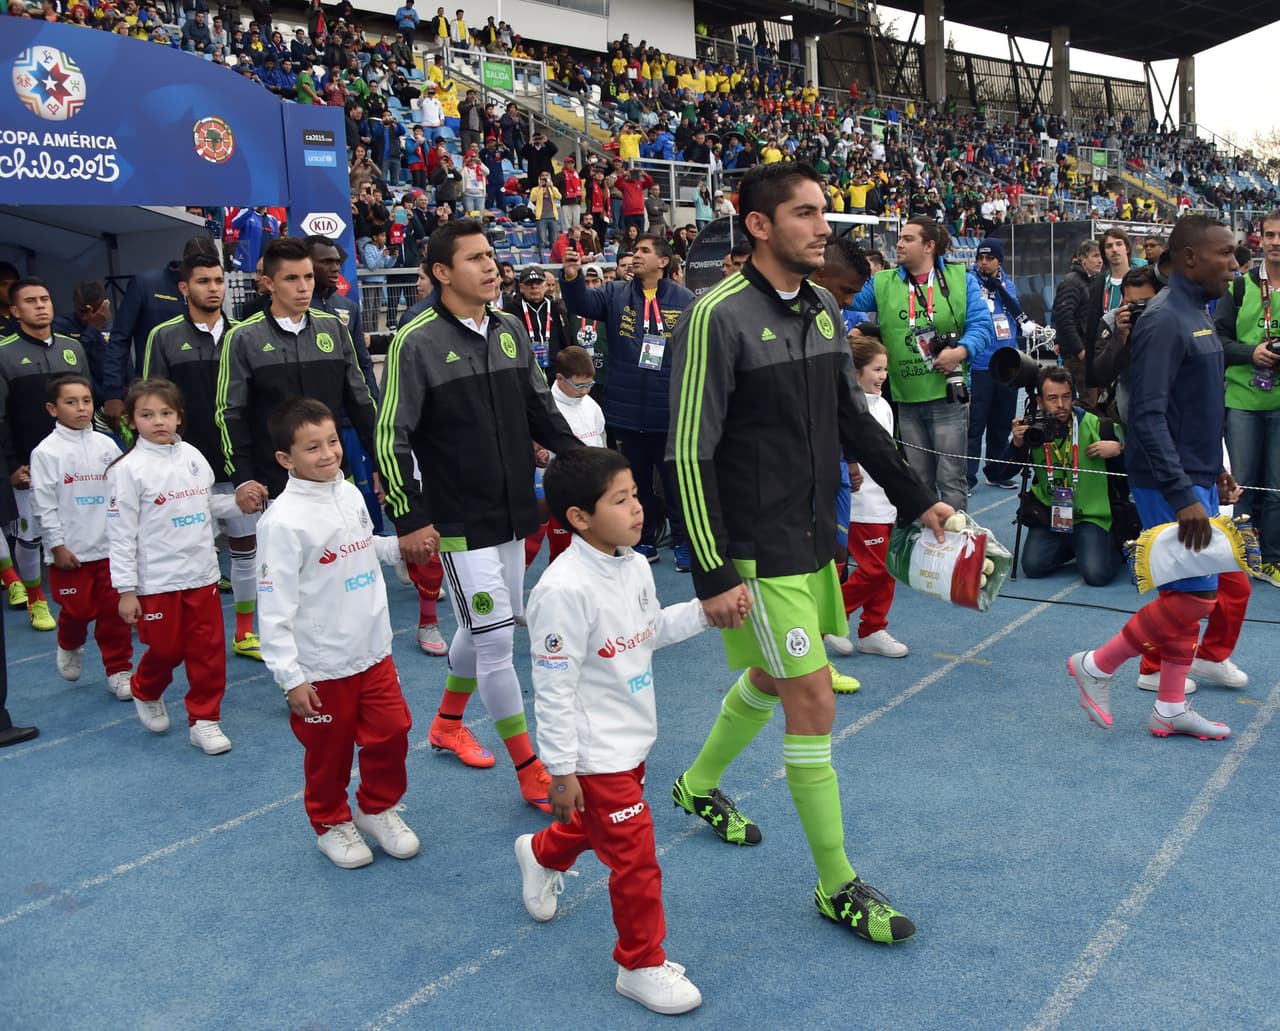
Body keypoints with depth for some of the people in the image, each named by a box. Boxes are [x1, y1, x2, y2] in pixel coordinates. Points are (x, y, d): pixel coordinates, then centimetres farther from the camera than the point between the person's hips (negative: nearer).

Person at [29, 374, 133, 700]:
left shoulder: (106, 445, 4)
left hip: (110, 547, 3)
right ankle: (70, 647, 36)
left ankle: (118, 670, 17)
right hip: (71, 551, -3)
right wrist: (57, 546, -8)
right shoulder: (47, 451, -6)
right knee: (77, 609, 4)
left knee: (115, 610, 5)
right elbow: (44, 504, -6)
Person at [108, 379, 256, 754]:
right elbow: (121, 534, -10)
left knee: (209, 649, 5)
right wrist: (126, 590, -11)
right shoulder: (128, 469, -10)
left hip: (202, 575, 4)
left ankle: (204, 719, 19)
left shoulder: (193, 456, 4)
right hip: (156, 582, -4)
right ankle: (145, 694, 40)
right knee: (166, 649, 9)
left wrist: (237, 502, 2)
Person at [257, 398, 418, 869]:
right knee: (329, 753, 12)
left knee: (391, 734, 13)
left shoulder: (350, 494, 1)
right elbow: (275, 607, -19)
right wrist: (289, 677, -18)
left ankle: (378, 808, 38)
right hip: (322, 668, -6)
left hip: (374, 653, 6)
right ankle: (331, 823, 37)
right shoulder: (283, 520, -20)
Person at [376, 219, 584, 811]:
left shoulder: (511, 331, 6)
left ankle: (448, 724, 42)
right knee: (495, 638, -5)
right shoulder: (417, 342, -13)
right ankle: (532, 774, 7)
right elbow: (390, 438, -12)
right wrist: (410, 519, -15)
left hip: (513, 515, 7)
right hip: (459, 522, -7)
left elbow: (542, 409, 15)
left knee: (480, 629, 19)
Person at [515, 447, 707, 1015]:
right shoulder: (564, 590, -28)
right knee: (636, 860, 0)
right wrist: (561, 770, -19)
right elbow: (554, 688, -24)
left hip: (633, 738, 9)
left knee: (597, 825, 29)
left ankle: (540, 854, 60)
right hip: (596, 753, -9)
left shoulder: (635, 567, -2)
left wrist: (705, 610, 1)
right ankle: (640, 966, 22)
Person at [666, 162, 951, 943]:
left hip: (815, 539, 8)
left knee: (772, 678, 22)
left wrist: (918, 500, 13)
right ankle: (837, 885, 13)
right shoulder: (719, 316, -17)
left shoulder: (823, 309, 7)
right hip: (759, 553, -8)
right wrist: (714, 573, -20)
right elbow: (689, 455, -19)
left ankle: (699, 785, 48)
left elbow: (856, 421, 16)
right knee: (814, 702, -4)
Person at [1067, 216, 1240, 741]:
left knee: (1187, 594, 12)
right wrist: (1183, 495, -26)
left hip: (1195, 479, 10)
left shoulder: (1196, 313, 12)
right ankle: (1097, 665, 8)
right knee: (1193, 596, -7)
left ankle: (1170, 707, 21)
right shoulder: (1164, 320, -18)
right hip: (1170, 484, -9)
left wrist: (1213, 467, 19)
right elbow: (1148, 417, -24)